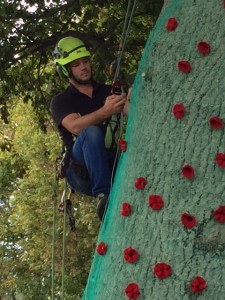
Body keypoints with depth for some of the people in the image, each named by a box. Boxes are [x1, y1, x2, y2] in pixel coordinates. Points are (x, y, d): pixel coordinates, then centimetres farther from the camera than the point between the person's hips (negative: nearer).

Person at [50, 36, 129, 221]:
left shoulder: (109, 92, 18)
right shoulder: (61, 101, 8)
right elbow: (75, 126, -15)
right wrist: (105, 112, -33)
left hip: (113, 164, 3)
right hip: (81, 171, -3)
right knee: (92, 132, -34)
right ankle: (103, 195, -42)